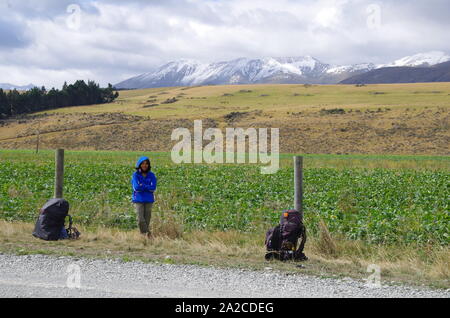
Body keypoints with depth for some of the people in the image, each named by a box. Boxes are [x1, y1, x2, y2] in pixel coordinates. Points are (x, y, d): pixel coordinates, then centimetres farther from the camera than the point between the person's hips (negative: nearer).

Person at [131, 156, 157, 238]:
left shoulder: (151, 175, 4)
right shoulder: (135, 175, 0)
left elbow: (153, 188, -7)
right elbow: (136, 187, -11)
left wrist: (142, 186, -9)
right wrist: (147, 187, -6)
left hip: (148, 200, 2)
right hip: (138, 200, -1)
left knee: (147, 219, 2)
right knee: (140, 219, -11)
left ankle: (146, 234, 13)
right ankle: (147, 234, 0)